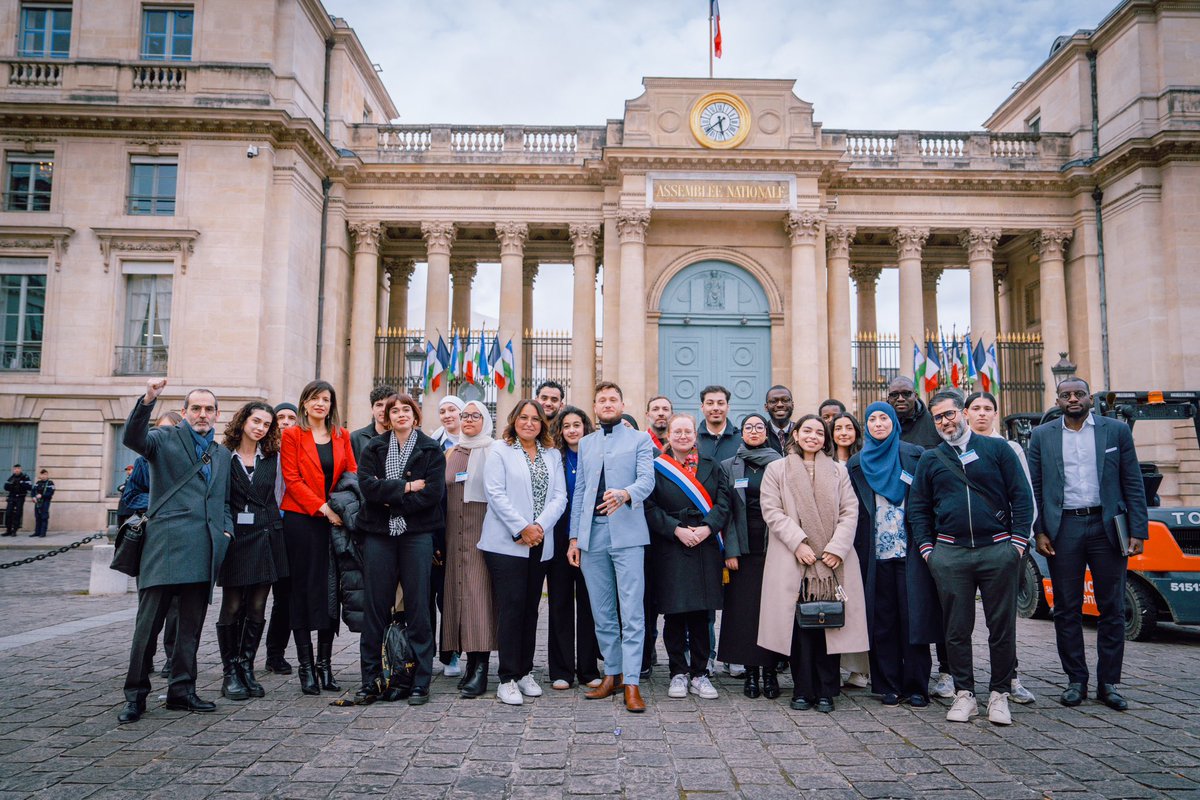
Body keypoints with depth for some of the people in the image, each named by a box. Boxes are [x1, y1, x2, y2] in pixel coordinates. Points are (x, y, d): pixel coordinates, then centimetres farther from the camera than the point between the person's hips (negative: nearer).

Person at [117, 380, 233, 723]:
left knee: (192, 625, 10)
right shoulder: (166, 439, 6)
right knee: (149, 622, -2)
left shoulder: (222, 455, 21)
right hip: (166, 544, -5)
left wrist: (226, 531, 9)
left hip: (205, 550, 5)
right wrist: (148, 399, -29)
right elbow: (132, 438, -16)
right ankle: (135, 695, 9)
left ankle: (182, 690, 19)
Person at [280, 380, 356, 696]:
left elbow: (352, 474, 9)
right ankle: (306, 667, 9)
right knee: (303, 590, 2)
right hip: (301, 519, -3)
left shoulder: (341, 436, 11)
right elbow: (292, 479, -7)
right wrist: (322, 507, -15)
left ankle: (325, 664, 14)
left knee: (330, 590, 5)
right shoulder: (292, 435, 0)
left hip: (334, 520, 3)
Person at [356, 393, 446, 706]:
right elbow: (366, 484, -5)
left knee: (417, 606, 0)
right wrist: (405, 487, -11)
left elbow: (433, 493, -8)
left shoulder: (431, 449, 5)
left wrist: (390, 500, -8)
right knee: (376, 606, 3)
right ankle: (371, 679, 14)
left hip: (417, 535, -2)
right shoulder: (374, 448, 11)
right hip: (378, 534, 2)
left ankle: (420, 682, 9)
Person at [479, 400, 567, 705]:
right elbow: (496, 493, -8)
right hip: (507, 543, -4)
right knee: (511, 608, -6)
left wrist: (539, 526, -10)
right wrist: (521, 528, -14)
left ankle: (525, 672, 18)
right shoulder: (500, 451, 2)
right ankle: (508, 679, 0)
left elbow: (560, 496, 6)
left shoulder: (552, 455, 14)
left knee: (530, 610, 9)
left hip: (540, 544, 4)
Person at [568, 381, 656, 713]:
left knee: (631, 611, -6)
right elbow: (579, 492, 16)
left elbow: (647, 480, -7)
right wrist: (574, 537, 10)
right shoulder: (585, 444, 19)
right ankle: (612, 674, 21)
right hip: (592, 534, 4)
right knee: (601, 612, 9)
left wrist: (625, 494, -30)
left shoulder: (640, 440, 7)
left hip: (627, 533, -4)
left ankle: (631, 683, -3)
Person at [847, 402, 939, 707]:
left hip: (911, 552, -1)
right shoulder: (856, 464, 10)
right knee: (882, 621, 5)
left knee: (913, 617, -1)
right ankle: (889, 685, 13)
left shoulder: (914, 455, 5)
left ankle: (916, 686, 9)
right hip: (875, 554, 2)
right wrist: (856, 549, 3)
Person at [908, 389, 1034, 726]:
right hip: (949, 554, 1)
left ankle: (999, 694, 18)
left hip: (997, 549, -1)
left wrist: (1018, 542, -4)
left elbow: (1022, 496, 3)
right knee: (956, 628, 6)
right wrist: (926, 548, 2)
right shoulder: (929, 460, 10)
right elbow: (917, 507, 11)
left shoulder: (996, 448, 5)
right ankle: (964, 694, 17)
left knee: (1002, 626, 5)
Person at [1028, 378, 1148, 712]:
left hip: (1107, 526, 0)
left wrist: (1138, 531, -4)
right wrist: (1040, 531, -3)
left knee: (1112, 609, 5)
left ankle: (1108, 684, 16)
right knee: (1067, 610, 5)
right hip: (1062, 530, 0)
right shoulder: (1042, 436, 7)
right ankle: (1076, 681, 15)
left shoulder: (1117, 430, 6)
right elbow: (1035, 488, 5)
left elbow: (1133, 484, 3)